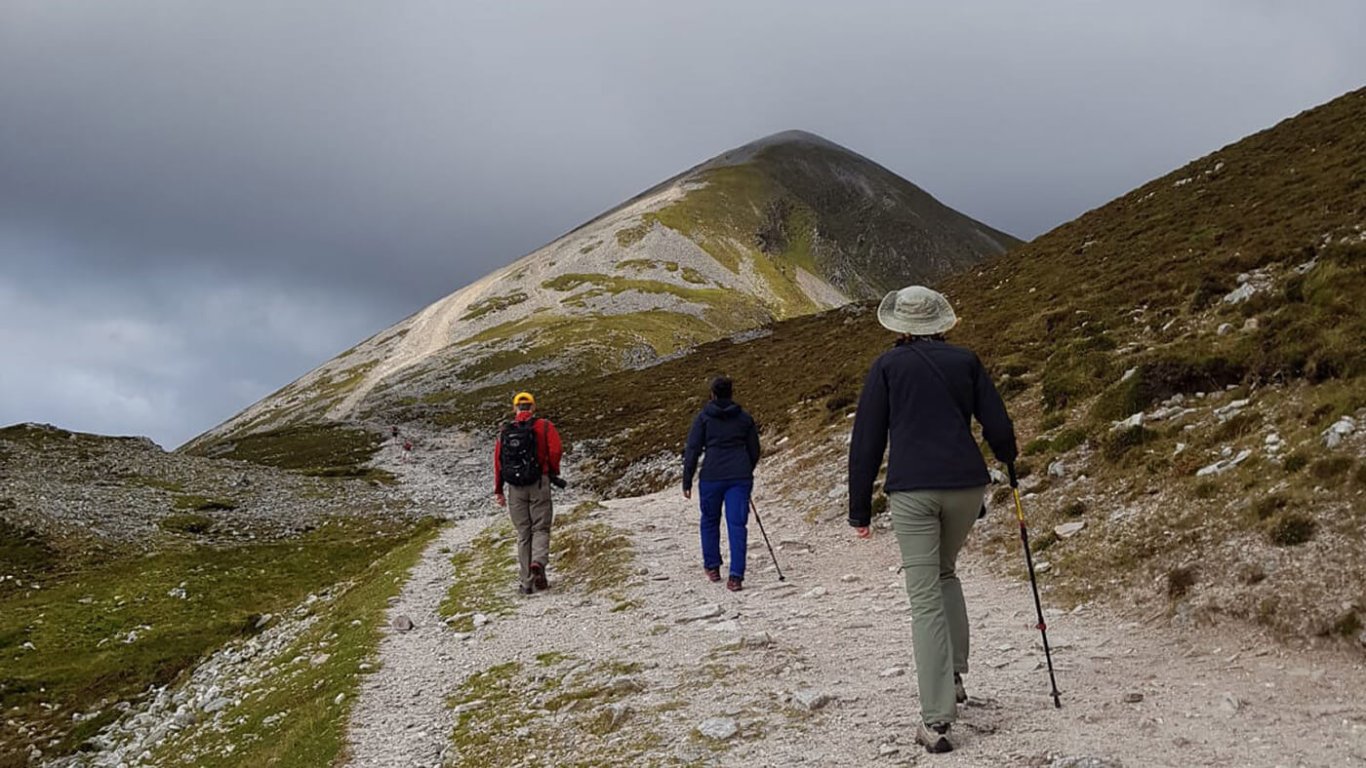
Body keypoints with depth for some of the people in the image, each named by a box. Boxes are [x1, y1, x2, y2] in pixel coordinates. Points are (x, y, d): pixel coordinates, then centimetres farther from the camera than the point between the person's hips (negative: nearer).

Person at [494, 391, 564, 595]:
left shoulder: (505, 431, 8)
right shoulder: (544, 426, 0)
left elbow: (497, 460, 6)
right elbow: (555, 450, -12)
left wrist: (498, 490, 12)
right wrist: (554, 473, 5)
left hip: (515, 487, 3)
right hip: (538, 483, -3)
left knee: (523, 533, 10)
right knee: (540, 528, 5)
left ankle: (526, 581, 7)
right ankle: (539, 562, -24)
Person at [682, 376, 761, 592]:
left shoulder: (703, 418, 0)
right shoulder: (744, 418, 9)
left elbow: (692, 450, -3)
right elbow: (754, 451, 15)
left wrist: (687, 481, 2)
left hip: (712, 477, -1)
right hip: (740, 477, 2)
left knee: (710, 521, 18)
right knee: (737, 524, -1)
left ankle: (712, 566, 28)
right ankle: (736, 576, -10)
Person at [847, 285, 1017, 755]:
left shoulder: (887, 366, 4)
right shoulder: (965, 361, 9)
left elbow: (866, 442, 2)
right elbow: (998, 426, 8)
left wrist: (860, 510, 7)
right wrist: (1007, 460, 32)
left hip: (912, 491, -3)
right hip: (966, 486, 3)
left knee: (925, 600, -2)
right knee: (944, 573, 28)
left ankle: (937, 720, -7)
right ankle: (954, 676, 21)